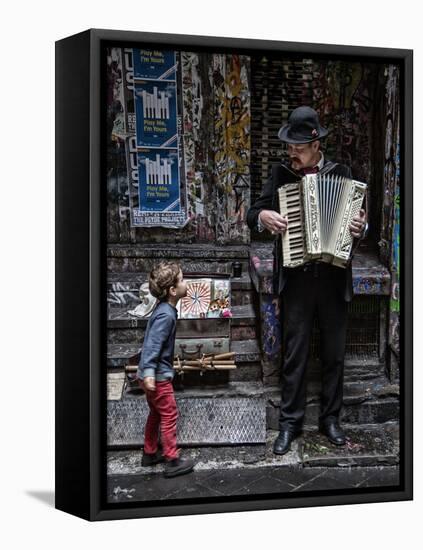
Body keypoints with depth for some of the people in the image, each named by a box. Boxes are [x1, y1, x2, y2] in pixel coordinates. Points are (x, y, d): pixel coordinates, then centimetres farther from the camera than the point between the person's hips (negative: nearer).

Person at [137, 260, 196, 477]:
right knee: (169, 415, -1)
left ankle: (150, 453, 32)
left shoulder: (164, 308, 7)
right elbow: (152, 344, -29)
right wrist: (149, 373, -34)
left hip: (155, 373, 10)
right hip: (158, 375, -10)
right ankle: (173, 461, 6)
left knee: (156, 413, 20)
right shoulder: (166, 315, -23)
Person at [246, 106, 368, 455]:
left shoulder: (341, 174, 3)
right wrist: (264, 216, -15)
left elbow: (357, 217, 8)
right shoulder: (281, 173, 3)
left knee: (334, 352, 10)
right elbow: (254, 213, 7)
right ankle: (290, 422, 15)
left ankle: (331, 418, 24)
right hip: (296, 278, 0)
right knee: (294, 352, 4)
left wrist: (360, 228, -14)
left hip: (334, 278, 1)